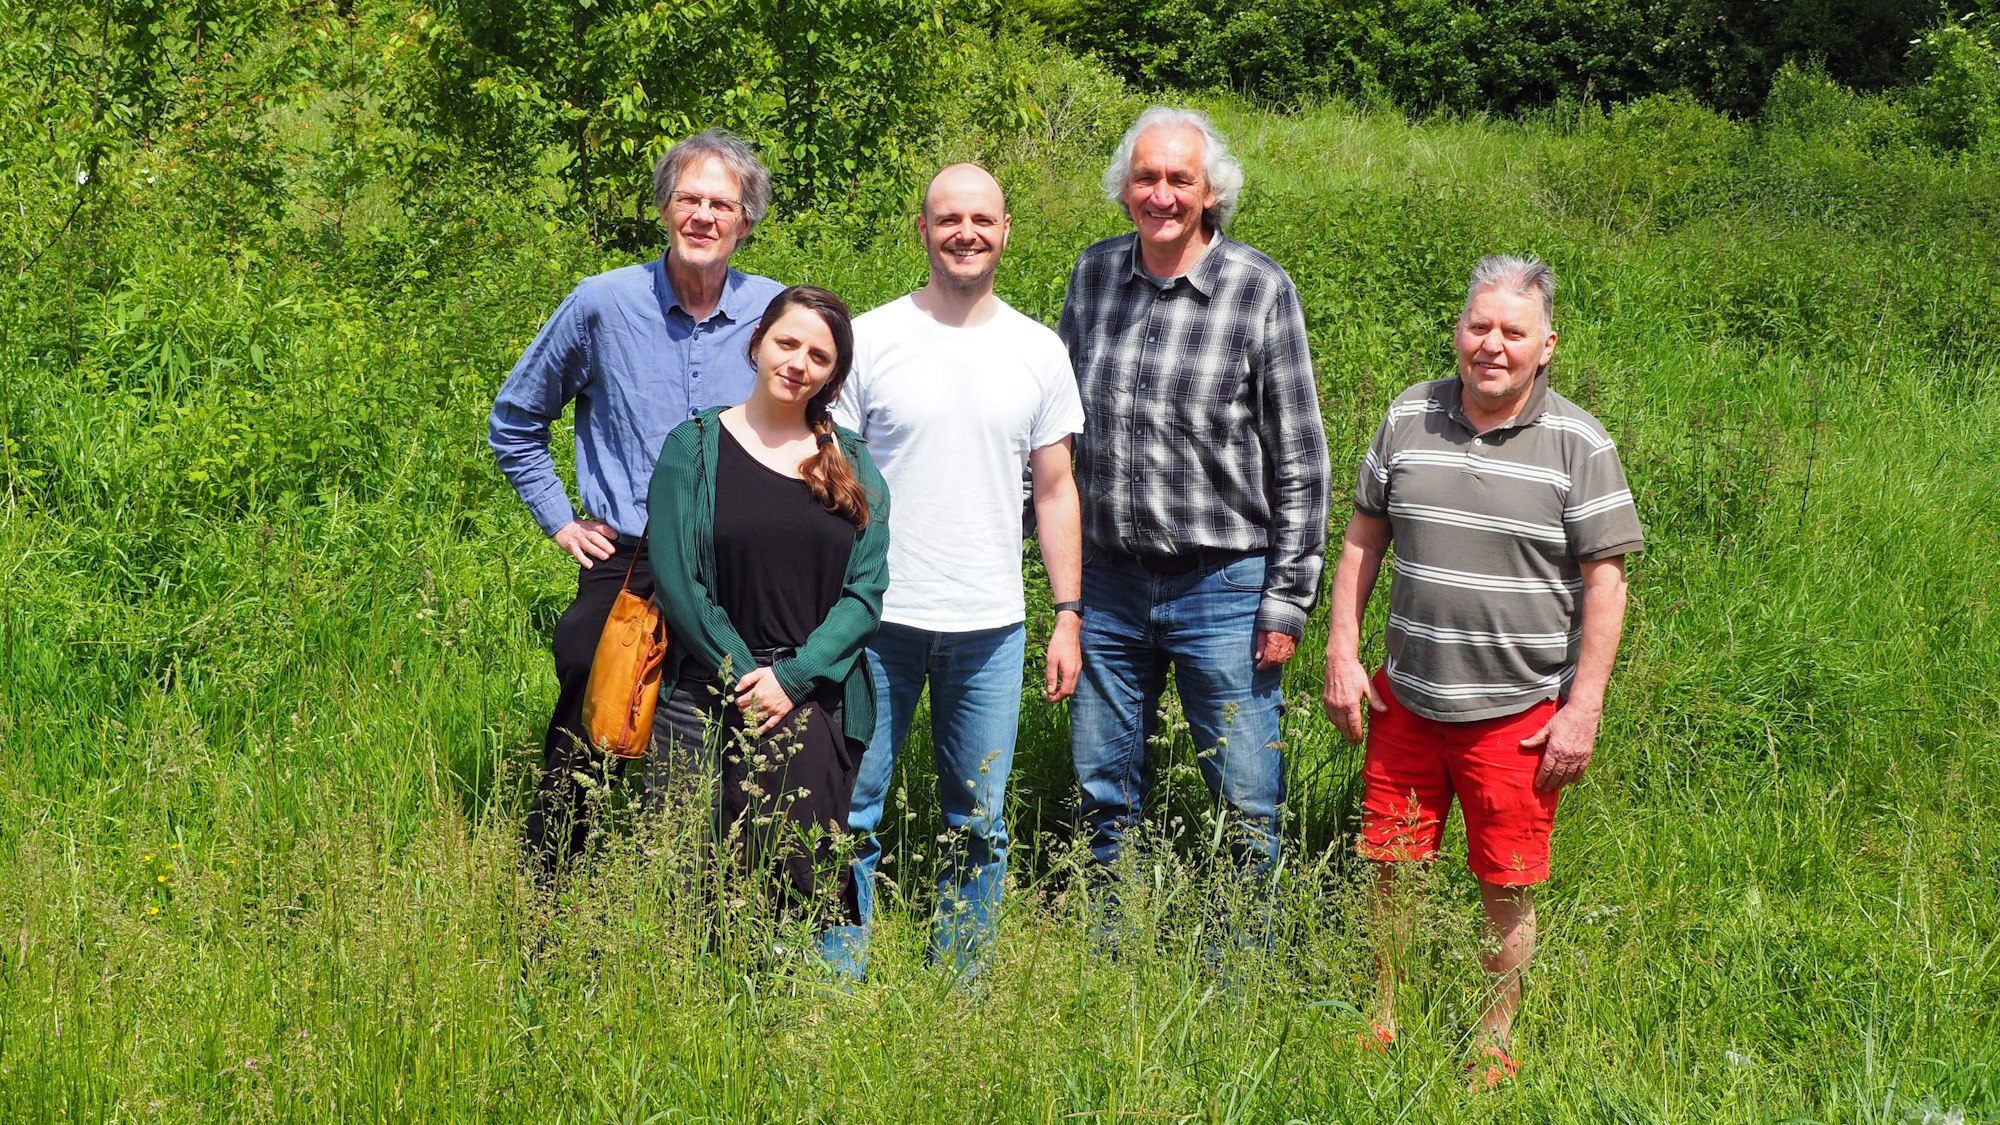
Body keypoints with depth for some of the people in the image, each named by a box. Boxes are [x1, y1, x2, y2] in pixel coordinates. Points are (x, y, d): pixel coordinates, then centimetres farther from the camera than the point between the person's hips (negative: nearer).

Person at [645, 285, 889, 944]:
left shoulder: (851, 463, 11)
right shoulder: (695, 447, 4)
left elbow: (867, 589, 2)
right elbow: (675, 579, -3)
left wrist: (791, 678, -10)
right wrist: (743, 678, -10)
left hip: (816, 706, 2)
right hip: (705, 700, -1)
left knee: (809, 890, -1)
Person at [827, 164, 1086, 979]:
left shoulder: (1038, 352, 7)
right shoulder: (870, 338, 0)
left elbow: (1055, 491, 12)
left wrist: (1069, 615, 6)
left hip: (991, 628, 2)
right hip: (879, 617, -2)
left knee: (979, 831, 8)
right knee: (851, 817, 1)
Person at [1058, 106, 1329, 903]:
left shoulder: (1260, 290, -7)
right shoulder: (1093, 274, 5)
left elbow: (1300, 458, -4)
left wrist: (1287, 599, -7)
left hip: (1221, 588, -4)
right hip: (1107, 583, 4)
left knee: (1248, 807, 2)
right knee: (1102, 795, 13)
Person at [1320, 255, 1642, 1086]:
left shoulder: (1579, 446, -7)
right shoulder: (1409, 418, 3)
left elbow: (1604, 581, -7)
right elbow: (1363, 537, 11)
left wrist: (1583, 709, -10)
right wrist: (1342, 651, 4)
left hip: (1517, 715, -3)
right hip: (1404, 702, 3)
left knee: (1507, 892, 7)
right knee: (1390, 871, 12)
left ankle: (1494, 1048, 24)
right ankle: (1384, 1024, 30)